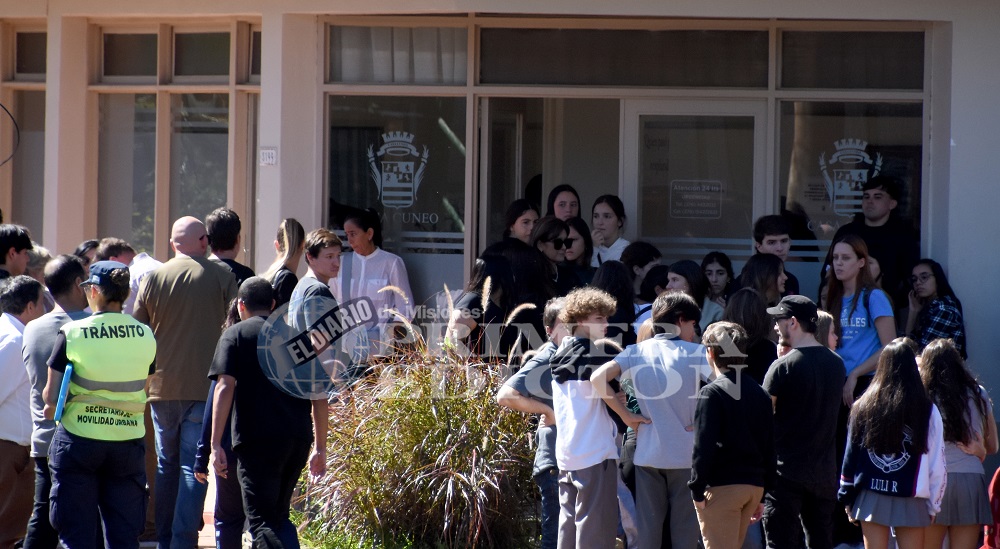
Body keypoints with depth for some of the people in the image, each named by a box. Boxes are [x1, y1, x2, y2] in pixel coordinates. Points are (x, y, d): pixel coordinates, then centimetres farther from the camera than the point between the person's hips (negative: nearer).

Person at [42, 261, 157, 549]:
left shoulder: (71, 333, -9)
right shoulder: (145, 336, 0)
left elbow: (51, 396, -6)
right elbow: (143, 389, 10)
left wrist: (52, 404, 15)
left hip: (79, 440, -2)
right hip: (128, 440, 3)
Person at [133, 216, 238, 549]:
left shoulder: (153, 279, 3)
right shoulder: (222, 278, -4)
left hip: (162, 387, 3)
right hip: (205, 387, -3)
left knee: (167, 465, 15)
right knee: (194, 467, -2)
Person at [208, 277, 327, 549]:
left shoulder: (236, 335, 4)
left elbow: (225, 387, -8)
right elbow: (319, 395, 14)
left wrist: (215, 445, -11)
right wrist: (320, 448, 19)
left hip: (257, 439, -5)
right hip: (298, 440, 5)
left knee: (262, 523, -6)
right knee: (279, 517, 21)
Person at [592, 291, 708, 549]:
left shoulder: (637, 352, 3)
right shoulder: (695, 353, -5)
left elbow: (598, 378, -8)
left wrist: (626, 415, -2)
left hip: (648, 453, 3)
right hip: (685, 453, -3)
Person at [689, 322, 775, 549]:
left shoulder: (712, 393, -10)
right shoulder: (759, 393, 13)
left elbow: (703, 447, -15)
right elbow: (769, 447, 16)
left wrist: (697, 490, -10)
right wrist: (762, 495, 20)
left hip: (722, 487, -7)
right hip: (754, 486, 7)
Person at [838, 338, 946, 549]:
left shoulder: (863, 407, -2)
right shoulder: (927, 411, -6)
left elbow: (851, 456, 4)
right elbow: (937, 465, -2)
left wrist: (847, 498, 14)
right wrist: (933, 505, 9)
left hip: (871, 498, 1)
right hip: (910, 501, -1)